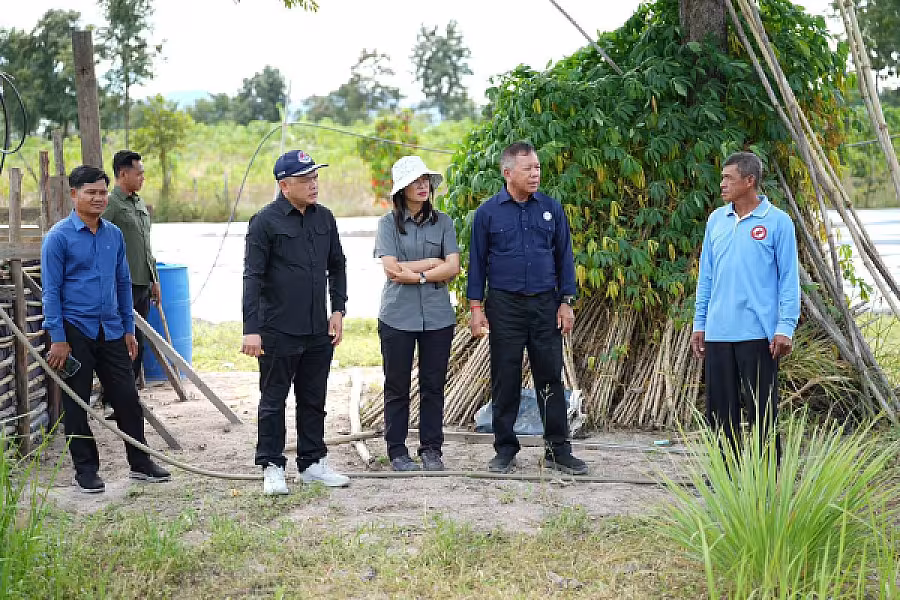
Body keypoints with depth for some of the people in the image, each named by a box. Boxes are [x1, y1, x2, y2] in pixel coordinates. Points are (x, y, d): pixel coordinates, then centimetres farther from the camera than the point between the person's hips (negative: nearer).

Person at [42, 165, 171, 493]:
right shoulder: (59, 237, -9)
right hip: (75, 331, -5)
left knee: (127, 398, 6)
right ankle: (86, 470, 15)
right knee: (76, 405, 4)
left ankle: (140, 462, 18)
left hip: (111, 331, 5)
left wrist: (129, 329, 12)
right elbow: (51, 290, -9)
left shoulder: (114, 234, 7)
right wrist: (58, 340, -13)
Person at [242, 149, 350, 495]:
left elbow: (337, 266, 18)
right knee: (273, 401, 5)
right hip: (278, 332, -6)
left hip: (319, 331, 6)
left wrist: (338, 310, 10)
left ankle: (312, 463, 25)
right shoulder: (265, 221, -10)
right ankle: (272, 467, 14)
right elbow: (252, 277, -13)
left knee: (314, 401, 14)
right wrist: (251, 329, -18)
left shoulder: (324, 218, 8)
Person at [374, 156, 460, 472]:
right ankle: (397, 451, 13)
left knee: (434, 385, 6)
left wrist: (415, 274, -11)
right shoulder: (389, 223, 1)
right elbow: (392, 269, -10)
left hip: (437, 316, 2)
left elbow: (453, 267, -3)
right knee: (397, 386, 4)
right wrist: (433, 262, -7)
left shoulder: (442, 222, 7)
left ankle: (431, 449, 16)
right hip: (398, 316, -2)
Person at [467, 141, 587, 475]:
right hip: (504, 306, -1)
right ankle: (505, 449, 15)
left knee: (551, 378, 3)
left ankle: (558, 450, 11)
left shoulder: (551, 209, 5)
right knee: (505, 380, 5)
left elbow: (564, 258, 8)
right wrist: (476, 307, -2)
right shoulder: (488, 212, 1)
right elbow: (477, 261, 4)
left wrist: (566, 302, 1)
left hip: (545, 305, 1)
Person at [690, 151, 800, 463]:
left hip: (758, 332, -5)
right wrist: (699, 324, 12)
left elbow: (788, 279, -4)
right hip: (718, 332, 5)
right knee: (720, 409, 9)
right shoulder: (716, 220, 10)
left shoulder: (777, 222, -3)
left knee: (762, 409, 2)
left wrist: (785, 327, -11)